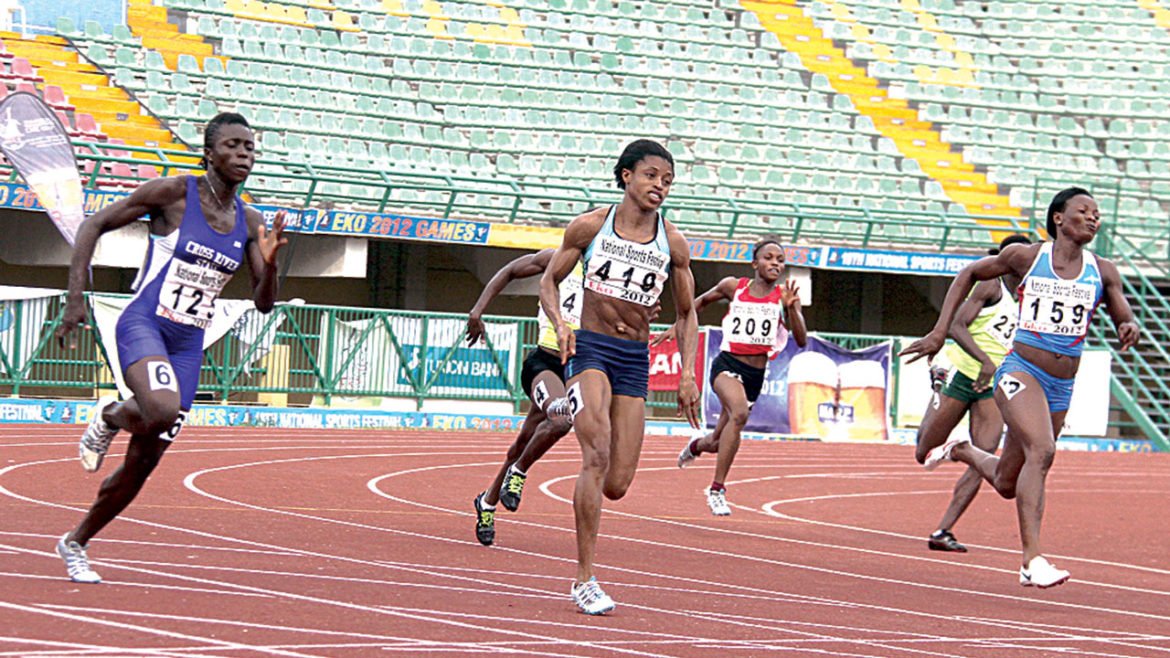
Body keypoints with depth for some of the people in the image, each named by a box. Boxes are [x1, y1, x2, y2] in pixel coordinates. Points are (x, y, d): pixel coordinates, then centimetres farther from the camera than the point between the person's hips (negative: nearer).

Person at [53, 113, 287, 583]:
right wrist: (74, 299, -10)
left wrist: (270, 262, -14)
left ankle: (75, 543, 26)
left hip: (188, 345, 5)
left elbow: (264, 304, 7)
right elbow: (94, 226, -3)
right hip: (143, 326, -5)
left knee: (144, 462, 5)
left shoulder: (249, 223, 7)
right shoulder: (172, 193, -8)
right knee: (163, 409, -37)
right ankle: (109, 416, -1)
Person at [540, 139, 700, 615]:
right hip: (588, 348, -3)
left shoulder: (673, 244, 4)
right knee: (597, 455, -22)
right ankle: (585, 581, -19)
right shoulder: (590, 226, -1)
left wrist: (688, 374, 3)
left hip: (635, 360, 3)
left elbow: (686, 313, 14)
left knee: (616, 486, -1)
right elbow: (550, 279, 9)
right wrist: (559, 324, -10)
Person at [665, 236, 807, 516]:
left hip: (756, 375, 3)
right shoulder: (734, 287, 0)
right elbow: (703, 300, 20)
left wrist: (791, 307, -22)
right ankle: (717, 489, -25)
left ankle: (696, 446, 53)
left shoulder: (784, 296, -1)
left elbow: (801, 340, -9)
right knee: (739, 413, -34)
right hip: (727, 364, -3)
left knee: (717, 443, 13)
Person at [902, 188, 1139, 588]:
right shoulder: (1026, 257, 0)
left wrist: (1128, 329, -16)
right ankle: (1032, 559, -33)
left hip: (1061, 388, 5)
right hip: (1019, 372, -5)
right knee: (1042, 451, -30)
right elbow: (970, 274, 13)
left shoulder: (1102, 273, 5)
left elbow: (1124, 321, 11)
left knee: (1007, 484, 14)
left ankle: (963, 451, 48)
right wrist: (940, 331, 6)